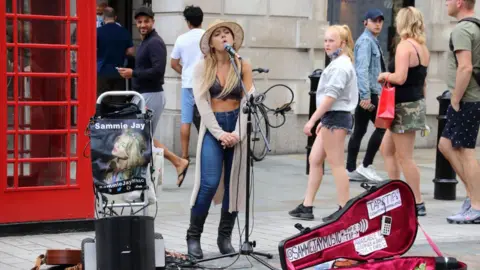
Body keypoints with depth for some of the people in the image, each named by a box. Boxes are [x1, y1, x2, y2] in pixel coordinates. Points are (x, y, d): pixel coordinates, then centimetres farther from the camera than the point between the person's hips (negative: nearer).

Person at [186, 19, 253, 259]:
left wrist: (238, 133, -13)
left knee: (234, 184, 2)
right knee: (209, 183, -13)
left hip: (238, 126, 2)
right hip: (212, 127, -2)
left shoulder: (244, 66, 4)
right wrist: (219, 133, -15)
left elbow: (248, 101, -1)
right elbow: (202, 104, -6)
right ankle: (193, 236, 0)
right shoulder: (202, 68, 1)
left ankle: (225, 237, 13)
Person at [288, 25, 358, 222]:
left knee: (336, 163, -5)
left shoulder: (341, 66, -15)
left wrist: (312, 120, -22)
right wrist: (322, 120, 19)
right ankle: (306, 207, 13)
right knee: (315, 160, 10)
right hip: (331, 118, 10)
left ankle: (344, 210, 0)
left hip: (336, 117, -10)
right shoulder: (339, 64, 16)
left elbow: (331, 96, -22)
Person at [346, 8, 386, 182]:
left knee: (359, 131, 8)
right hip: (367, 93, -10)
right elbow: (362, 69, -21)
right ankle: (366, 166, -6)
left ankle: (351, 170, 9)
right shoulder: (365, 41, -12)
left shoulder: (373, 41, 18)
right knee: (382, 126, -10)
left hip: (371, 93, 10)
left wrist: (372, 94, 21)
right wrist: (366, 96, -26)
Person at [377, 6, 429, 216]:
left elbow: (400, 78, -26)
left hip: (405, 106, -9)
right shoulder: (423, 48, 11)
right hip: (417, 103, 9)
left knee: (404, 158, -3)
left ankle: (418, 204, 0)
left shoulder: (404, 46, -16)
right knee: (386, 149, 19)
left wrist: (385, 76, -7)